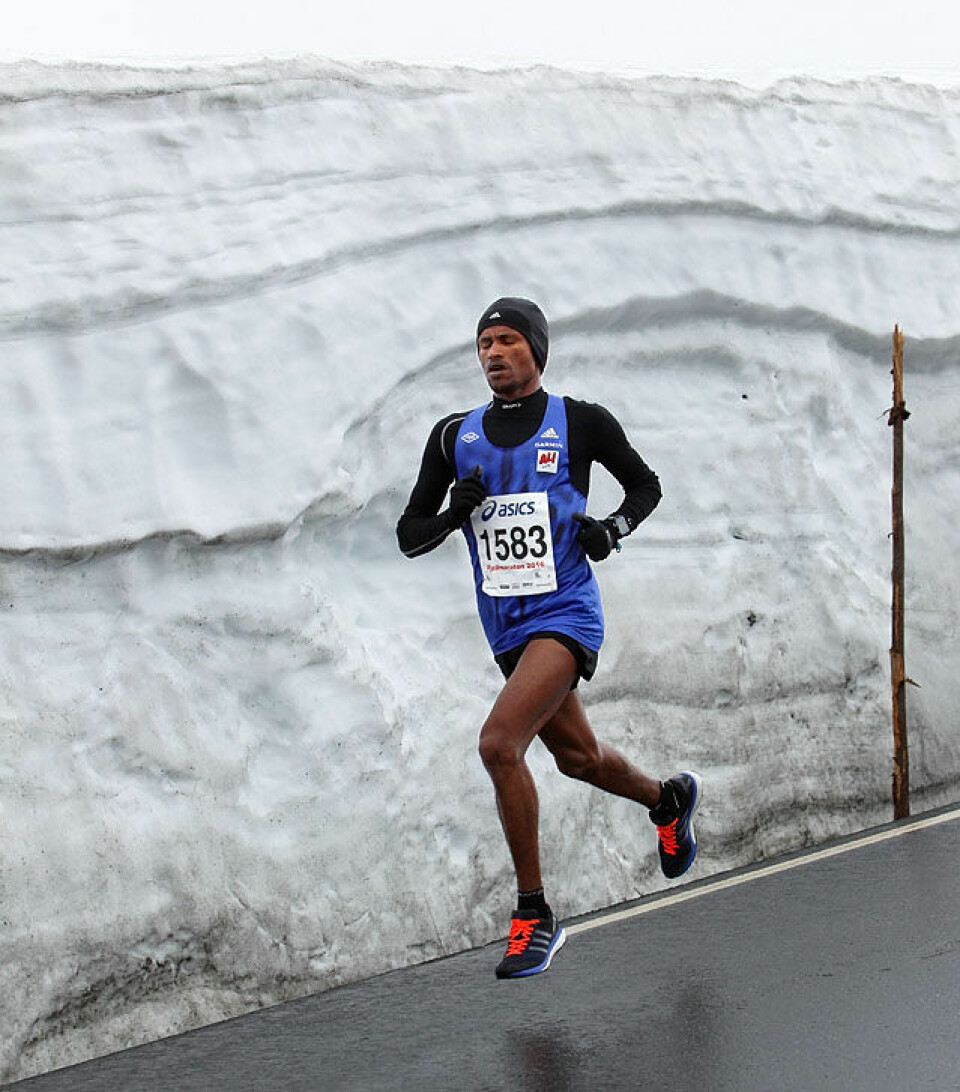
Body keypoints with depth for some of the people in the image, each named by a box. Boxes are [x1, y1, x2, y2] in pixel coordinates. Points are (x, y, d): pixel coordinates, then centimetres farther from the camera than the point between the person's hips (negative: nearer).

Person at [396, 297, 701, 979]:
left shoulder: (581, 423, -2)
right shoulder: (455, 436, 6)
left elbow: (646, 486, 13)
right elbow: (410, 536, 8)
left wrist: (612, 528, -7)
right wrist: (455, 512, -12)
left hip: (566, 614, -6)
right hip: (507, 628, 6)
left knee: (499, 743, -23)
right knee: (577, 757, 19)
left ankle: (535, 916, -10)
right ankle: (668, 799, 52)